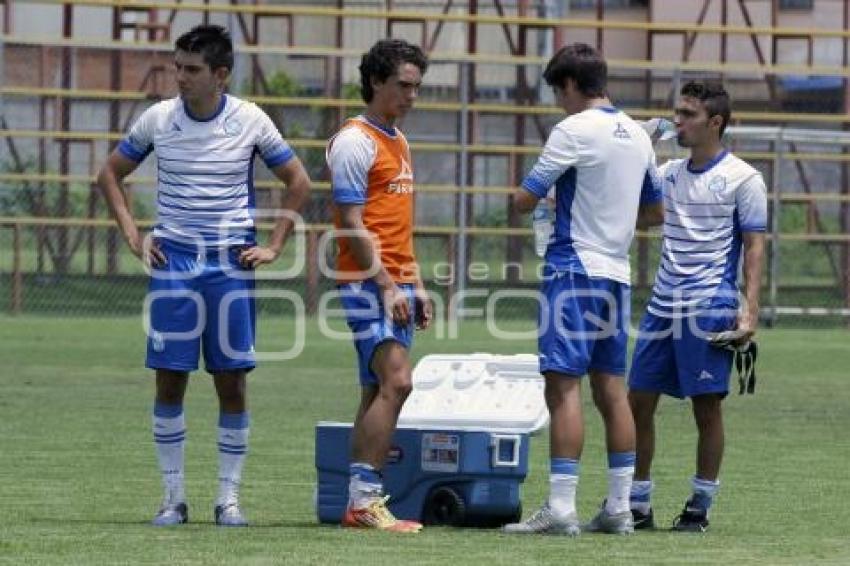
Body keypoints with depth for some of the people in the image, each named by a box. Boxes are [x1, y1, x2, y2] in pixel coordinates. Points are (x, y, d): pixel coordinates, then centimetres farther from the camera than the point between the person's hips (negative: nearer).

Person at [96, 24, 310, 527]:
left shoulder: (251, 122, -3)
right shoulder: (158, 119, 0)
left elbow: (298, 183, 8)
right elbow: (111, 174, 13)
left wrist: (274, 247, 2)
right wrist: (133, 236, 4)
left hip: (232, 262, -1)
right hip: (173, 259, 1)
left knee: (232, 382, 0)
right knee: (169, 381, -1)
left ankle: (229, 497, 8)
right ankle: (174, 497, 7)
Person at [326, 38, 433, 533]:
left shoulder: (399, 142, 19)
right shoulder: (355, 141, -9)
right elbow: (353, 225, -14)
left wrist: (416, 285, 20)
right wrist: (386, 285, -17)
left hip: (397, 286, 9)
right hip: (369, 284, -9)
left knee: (379, 391, 7)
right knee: (396, 382, -18)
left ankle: (360, 504, 8)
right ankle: (364, 501, -19)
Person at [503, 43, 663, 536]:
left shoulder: (574, 130, -10)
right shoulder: (638, 135, 13)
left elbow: (525, 200, -9)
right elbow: (655, 211, 24)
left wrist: (520, 199, 12)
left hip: (575, 269, -8)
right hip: (617, 272, 8)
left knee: (564, 385, -10)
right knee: (611, 389, 9)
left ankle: (561, 508, -16)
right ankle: (619, 508, 9)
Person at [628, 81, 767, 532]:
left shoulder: (742, 179, -4)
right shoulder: (669, 174, 12)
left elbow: (755, 246, -4)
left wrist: (750, 309, -12)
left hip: (710, 309, -6)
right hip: (662, 306, 6)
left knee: (707, 408, -1)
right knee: (638, 402, 3)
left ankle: (699, 507, 8)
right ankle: (637, 505, 11)